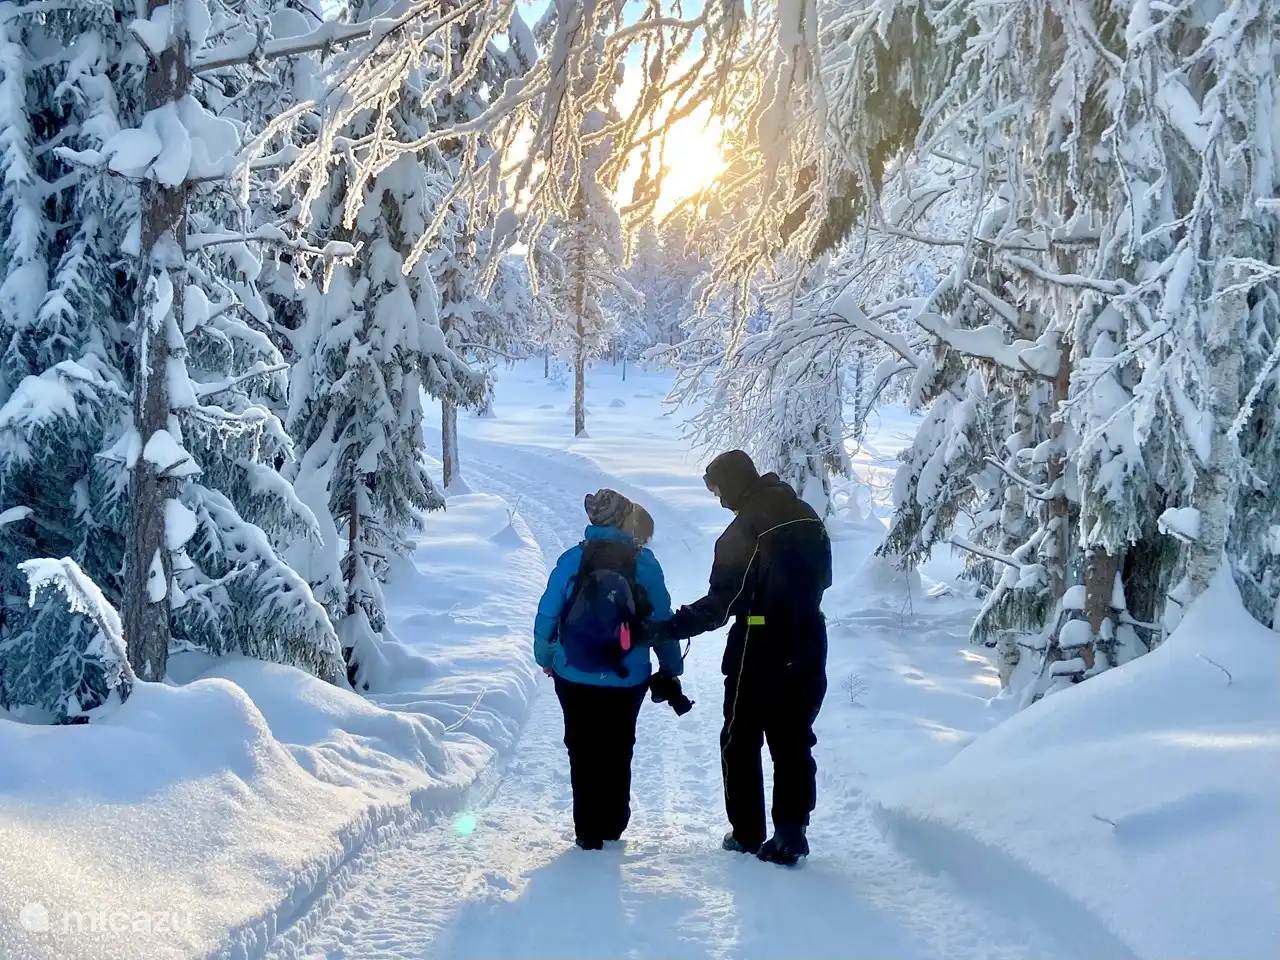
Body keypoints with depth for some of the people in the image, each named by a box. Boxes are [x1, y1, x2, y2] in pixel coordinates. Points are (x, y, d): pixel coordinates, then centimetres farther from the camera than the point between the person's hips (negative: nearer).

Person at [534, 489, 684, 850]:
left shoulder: (572, 560, -8)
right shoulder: (644, 562, -8)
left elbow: (547, 613, -4)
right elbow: (662, 620, -4)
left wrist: (544, 655, 11)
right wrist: (671, 668, 7)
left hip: (574, 678, 0)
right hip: (627, 680, 1)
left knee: (583, 752, 11)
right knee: (617, 751, 18)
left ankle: (588, 833, 12)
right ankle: (612, 827, 25)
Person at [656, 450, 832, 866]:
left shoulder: (743, 531, -20)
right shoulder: (806, 516, 3)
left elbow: (721, 604, -23)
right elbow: (821, 577, 14)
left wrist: (667, 629, -21)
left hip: (760, 652, -6)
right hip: (806, 649, 6)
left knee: (741, 741, 10)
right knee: (794, 741, 13)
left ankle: (747, 832, 15)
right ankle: (791, 833, 11)